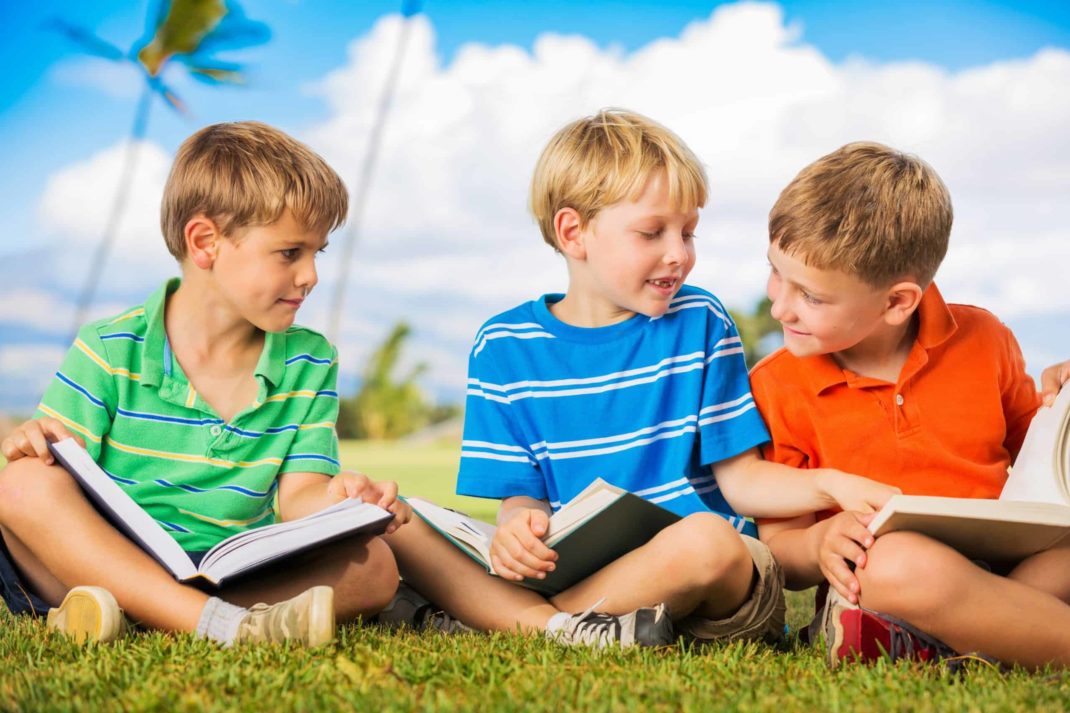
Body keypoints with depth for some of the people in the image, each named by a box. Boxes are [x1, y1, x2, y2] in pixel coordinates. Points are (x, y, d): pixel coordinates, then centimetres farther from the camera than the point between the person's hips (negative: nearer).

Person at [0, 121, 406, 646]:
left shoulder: (309, 364, 10)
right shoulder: (109, 351, 0)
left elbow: (295, 495, 1)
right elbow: (65, 490, -1)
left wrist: (335, 502, -23)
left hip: (240, 578, 3)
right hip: (102, 561, -2)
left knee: (373, 565, -22)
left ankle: (128, 617, -31)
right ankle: (222, 626, -42)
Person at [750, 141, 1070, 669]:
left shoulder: (981, 340, 6)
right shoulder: (777, 387, 0)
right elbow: (779, 548, 2)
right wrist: (819, 545, -21)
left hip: (1013, 564, 3)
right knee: (895, 564, -39)